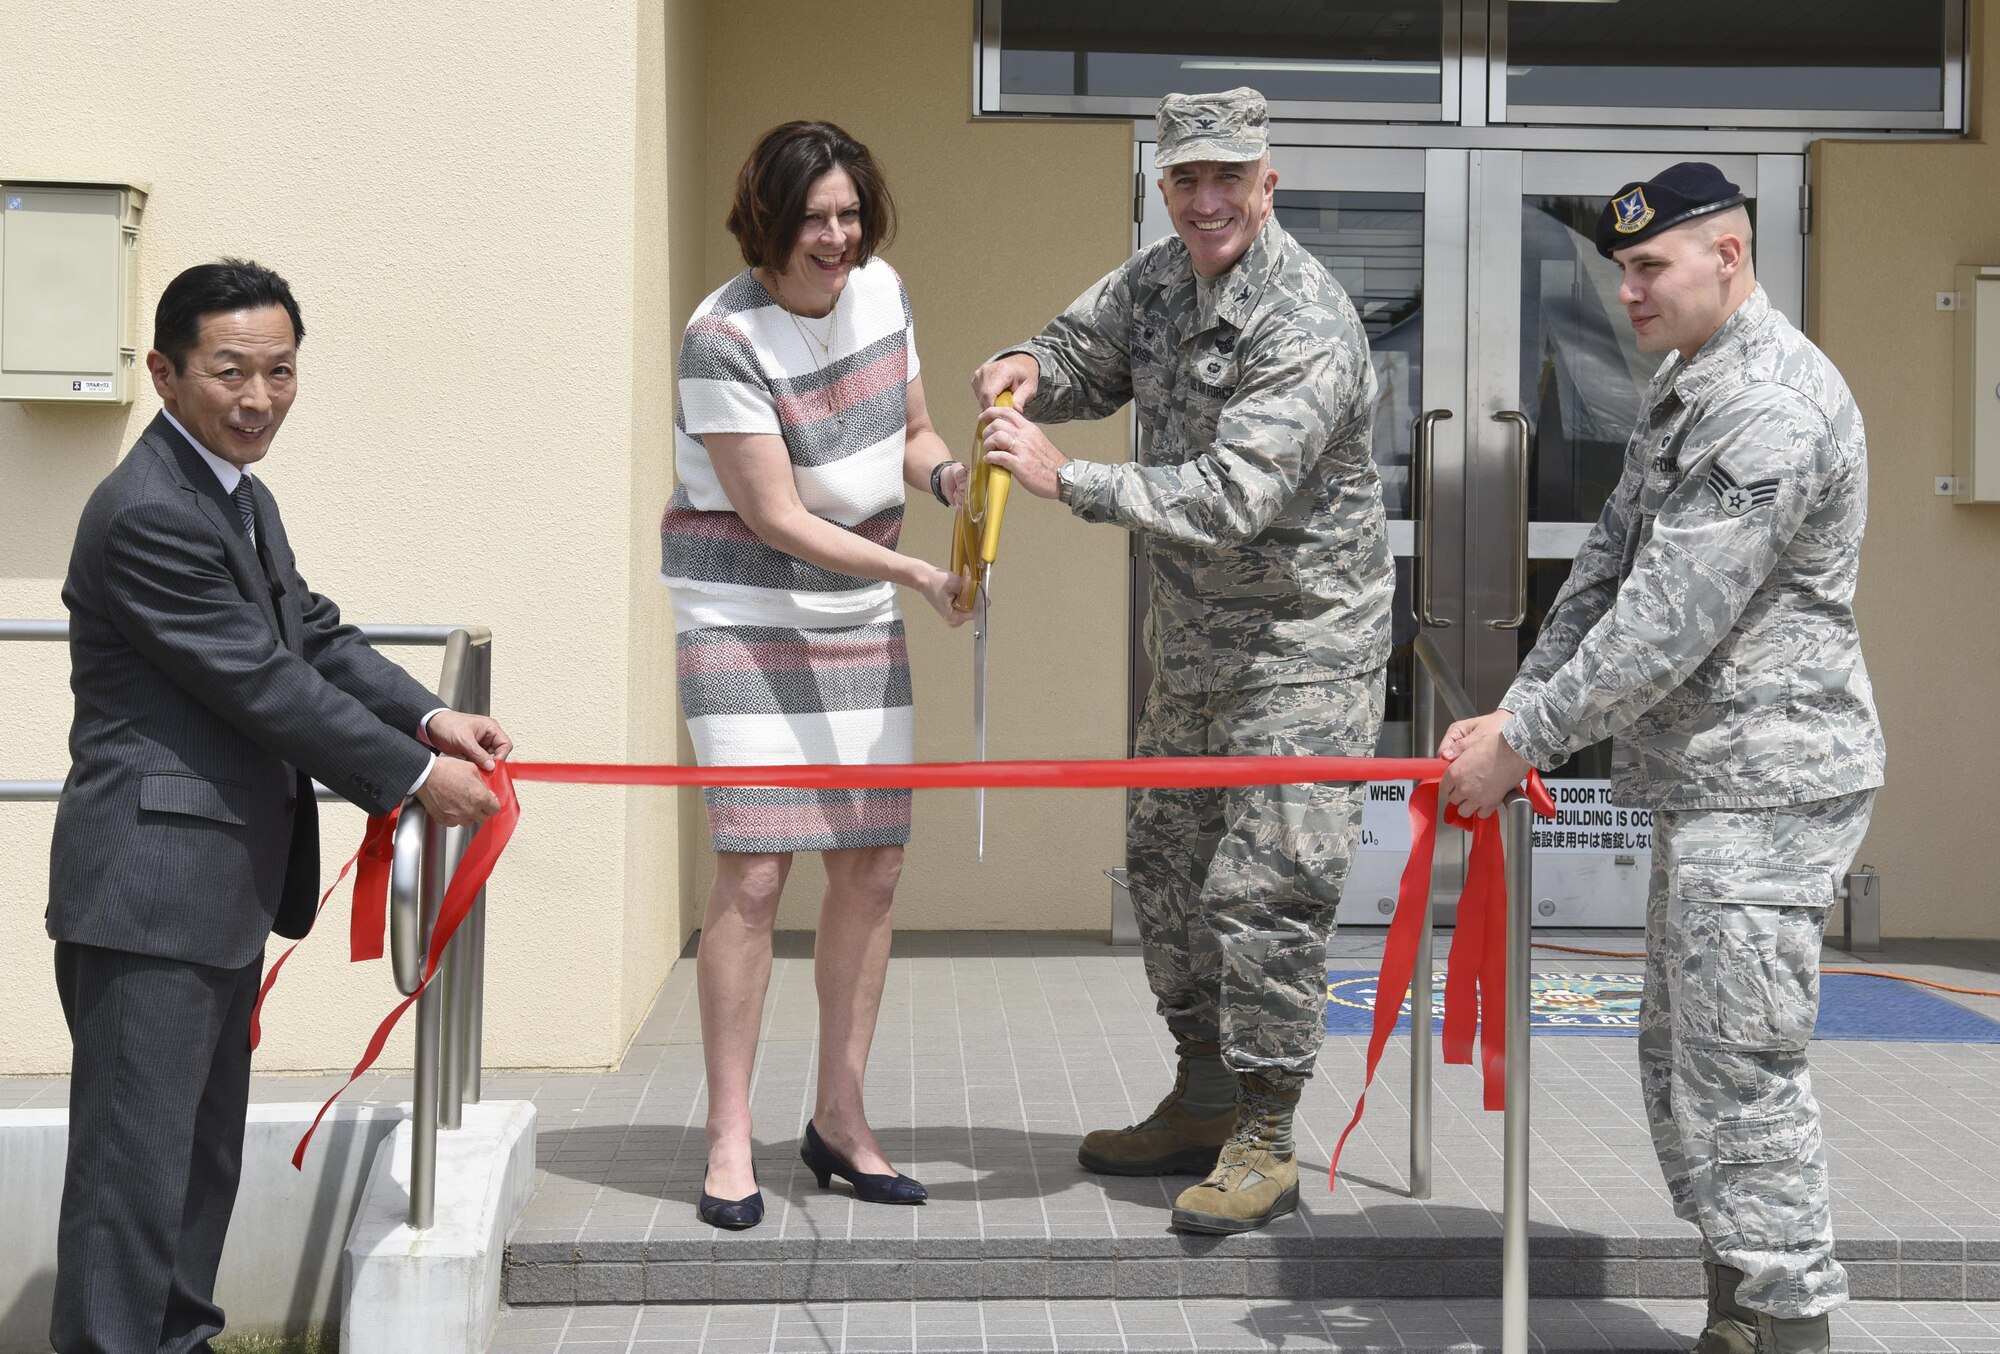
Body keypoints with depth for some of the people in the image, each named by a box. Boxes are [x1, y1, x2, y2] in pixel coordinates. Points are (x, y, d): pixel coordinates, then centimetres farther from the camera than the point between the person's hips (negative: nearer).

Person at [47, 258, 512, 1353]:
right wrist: (412, 777, -12)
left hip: (223, 887, 10)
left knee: (205, 1145, 19)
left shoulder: (243, 497, 14)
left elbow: (313, 636, 15)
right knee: (137, 1159, -5)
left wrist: (426, 715, 0)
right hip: (151, 883, -10)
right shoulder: (149, 513, -19)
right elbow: (263, 683, -19)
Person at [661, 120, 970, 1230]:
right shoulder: (723, 338, -17)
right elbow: (778, 519, -18)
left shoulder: (881, 290, 3)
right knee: (753, 872, -10)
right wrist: (916, 573, -25)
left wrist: (946, 474, -9)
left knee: (873, 864, 5)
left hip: (859, 614, 6)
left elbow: (910, 433, 14)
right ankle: (729, 1138, 2)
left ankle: (839, 1115, 19)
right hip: (745, 613, -6)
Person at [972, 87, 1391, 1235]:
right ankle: (1202, 1104, 28)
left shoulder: (1307, 328, -23)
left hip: (1303, 645, -9)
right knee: (1167, 867, 15)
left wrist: (1068, 481, -35)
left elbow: (1234, 495, -31)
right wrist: (1033, 371, -6)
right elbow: (1089, 348, 19)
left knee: (1263, 888, -9)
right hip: (1196, 638, 9)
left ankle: (1266, 1143, 3)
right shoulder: (1161, 277, 4)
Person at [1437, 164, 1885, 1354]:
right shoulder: (1683, 389, 16)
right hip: (1705, 779, 11)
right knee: (1680, 1057, 16)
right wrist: (1518, 711, 7)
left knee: (1742, 1070, -8)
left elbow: (1668, 623, -23)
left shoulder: (1772, 407, -19)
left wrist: (1524, 745, -17)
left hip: (1770, 783, -11)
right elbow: (1609, 571, 17)